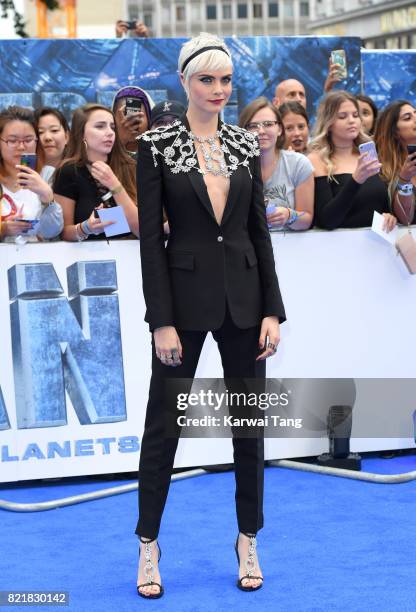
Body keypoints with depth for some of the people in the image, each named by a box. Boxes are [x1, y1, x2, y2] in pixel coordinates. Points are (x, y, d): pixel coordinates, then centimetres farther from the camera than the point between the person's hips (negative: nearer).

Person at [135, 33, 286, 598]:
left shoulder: (246, 146, 6)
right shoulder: (157, 145, -5)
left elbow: (259, 231, 7)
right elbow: (151, 237, -8)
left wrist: (273, 311, 0)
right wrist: (162, 322, -13)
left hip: (243, 299, 4)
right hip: (185, 298, -3)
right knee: (164, 422, 4)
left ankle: (249, 540, 24)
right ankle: (149, 544, 19)